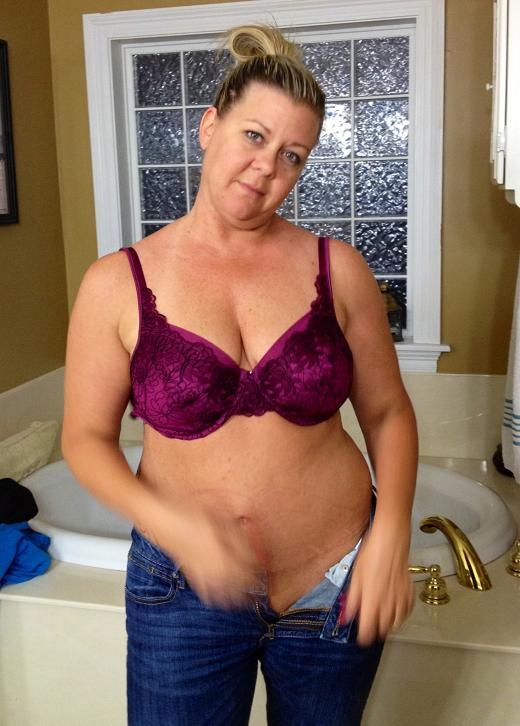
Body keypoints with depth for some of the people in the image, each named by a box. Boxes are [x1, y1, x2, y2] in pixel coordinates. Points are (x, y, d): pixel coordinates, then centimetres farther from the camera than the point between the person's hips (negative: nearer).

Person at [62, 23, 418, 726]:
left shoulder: (337, 269, -6)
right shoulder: (118, 283, -8)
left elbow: (388, 412, 2)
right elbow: (85, 437, -3)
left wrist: (391, 534, -11)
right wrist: (168, 523, -19)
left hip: (337, 589, 2)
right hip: (186, 589, -1)